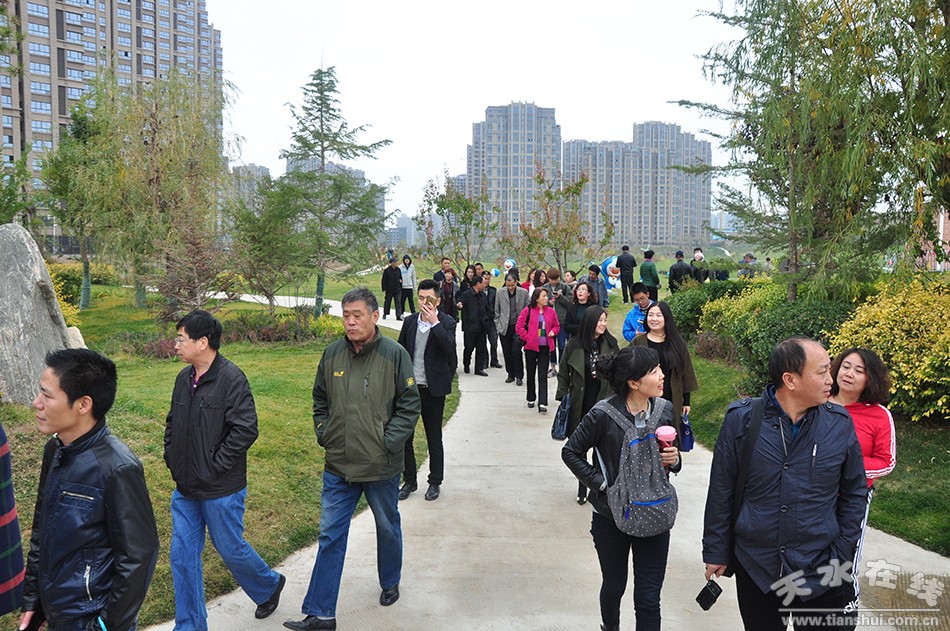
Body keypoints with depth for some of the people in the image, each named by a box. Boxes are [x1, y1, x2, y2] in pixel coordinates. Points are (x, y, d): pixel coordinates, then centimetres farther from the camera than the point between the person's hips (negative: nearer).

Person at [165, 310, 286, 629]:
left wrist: (213, 467, -19)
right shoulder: (184, 377, 4)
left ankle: (269, 585, 39)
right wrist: (171, 458, 7)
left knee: (230, 549, 10)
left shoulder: (231, 378, -19)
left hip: (221, 490, -7)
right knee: (182, 556, 11)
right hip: (185, 489, 7)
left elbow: (246, 430, -23)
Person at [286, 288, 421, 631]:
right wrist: (322, 433, 2)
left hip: (381, 467, -2)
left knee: (388, 529, 18)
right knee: (330, 537, 6)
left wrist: (389, 442, -14)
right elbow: (320, 400, 13)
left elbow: (410, 404, -8)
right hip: (338, 466, 3)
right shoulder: (332, 354, 0)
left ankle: (390, 583, 44)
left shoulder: (394, 354, -11)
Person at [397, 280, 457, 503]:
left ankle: (435, 482, 24)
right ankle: (409, 481, 24)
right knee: (404, 436, 8)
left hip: (433, 390, -4)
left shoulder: (446, 323, -7)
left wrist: (435, 322, -26)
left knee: (434, 439, 9)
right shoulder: (410, 321, 4)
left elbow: (450, 350, -25)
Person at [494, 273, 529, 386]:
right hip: (504, 327, 2)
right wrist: (498, 326, 6)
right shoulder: (500, 293, 4)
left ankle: (519, 376, 4)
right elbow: (497, 312, 11)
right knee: (507, 352, 5)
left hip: (518, 326, -2)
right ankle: (511, 375, 20)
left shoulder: (524, 292, 0)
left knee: (516, 351, -10)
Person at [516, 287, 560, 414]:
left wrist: (553, 331, -4)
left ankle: (542, 403, -7)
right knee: (530, 374, 12)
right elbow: (519, 326, -5)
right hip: (531, 347, -1)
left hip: (545, 347, 1)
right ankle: (531, 399, 28)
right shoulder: (528, 310, -5)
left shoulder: (551, 311, 4)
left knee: (543, 376, -4)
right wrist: (527, 338, -10)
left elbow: (557, 325, 15)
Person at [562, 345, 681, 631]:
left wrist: (674, 460, -12)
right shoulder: (603, 415, -19)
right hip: (612, 517, -2)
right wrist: (602, 483, -14)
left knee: (649, 600, 4)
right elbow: (570, 452, -7)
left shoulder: (665, 411, -7)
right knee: (614, 586, 21)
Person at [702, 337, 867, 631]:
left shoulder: (840, 424, -6)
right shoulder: (740, 419, -11)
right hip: (754, 570, 0)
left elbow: (854, 494, 5)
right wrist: (716, 552, 1)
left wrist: (841, 557, 1)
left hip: (821, 575, 1)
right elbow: (721, 492, -3)